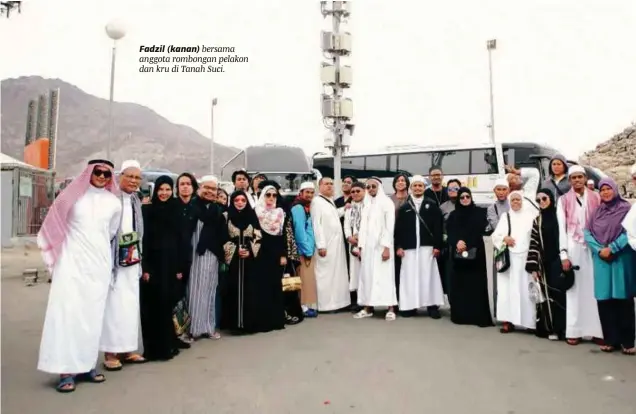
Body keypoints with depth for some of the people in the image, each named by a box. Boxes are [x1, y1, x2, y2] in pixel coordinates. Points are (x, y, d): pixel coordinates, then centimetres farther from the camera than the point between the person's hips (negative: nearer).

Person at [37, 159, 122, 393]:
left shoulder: (114, 203, 5)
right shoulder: (73, 195, -2)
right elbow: (55, 225, 6)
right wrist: (55, 253, 10)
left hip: (99, 263, 3)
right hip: (72, 261, -3)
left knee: (93, 314, 5)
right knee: (68, 311, -6)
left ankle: (86, 366, 14)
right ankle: (66, 370, -4)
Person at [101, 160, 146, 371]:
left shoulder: (136, 201, 13)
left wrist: (138, 256, 15)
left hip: (132, 260, 7)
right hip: (113, 259, -7)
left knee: (130, 304, 9)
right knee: (114, 305, -4)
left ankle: (126, 349, 18)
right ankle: (110, 352, 5)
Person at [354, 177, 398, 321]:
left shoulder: (387, 202, -2)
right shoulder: (367, 204, 15)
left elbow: (389, 226, -9)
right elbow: (363, 226, 13)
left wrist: (386, 247, -16)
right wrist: (361, 246, 7)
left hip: (381, 245, -6)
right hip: (368, 245, 6)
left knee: (384, 275, -6)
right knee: (367, 275, 4)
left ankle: (391, 308, -3)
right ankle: (368, 307, 9)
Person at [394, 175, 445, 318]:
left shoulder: (432, 205, 4)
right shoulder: (404, 207, 8)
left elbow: (438, 226, 0)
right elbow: (398, 228, 6)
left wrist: (437, 245, -7)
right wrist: (398, 246, -2)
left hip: (427, 246, -1)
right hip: (409, 247, 1)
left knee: (428, 275, 0)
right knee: (410, 276, 2)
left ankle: (432, 305, 7)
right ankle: (409, 306, 9)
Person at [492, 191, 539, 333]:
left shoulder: (530, 214, 9)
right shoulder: (505, 216, 15)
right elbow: (495, 235, 9)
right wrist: (504, 238, -10)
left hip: (526, 257, -1)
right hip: (508, 258, 2)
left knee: (526, 289, -2)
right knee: (508, 289, -2)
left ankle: (529, 321, 4)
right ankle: (508, 321, 0)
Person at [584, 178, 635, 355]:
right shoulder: (597, 211, 12)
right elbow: (587, 233, 4)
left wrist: (612, 248, -14)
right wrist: (599, 249, -11)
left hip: (622, 259, -3)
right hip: (601, 260, 3)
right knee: (604, 299, 2)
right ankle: (610, 339, 11)